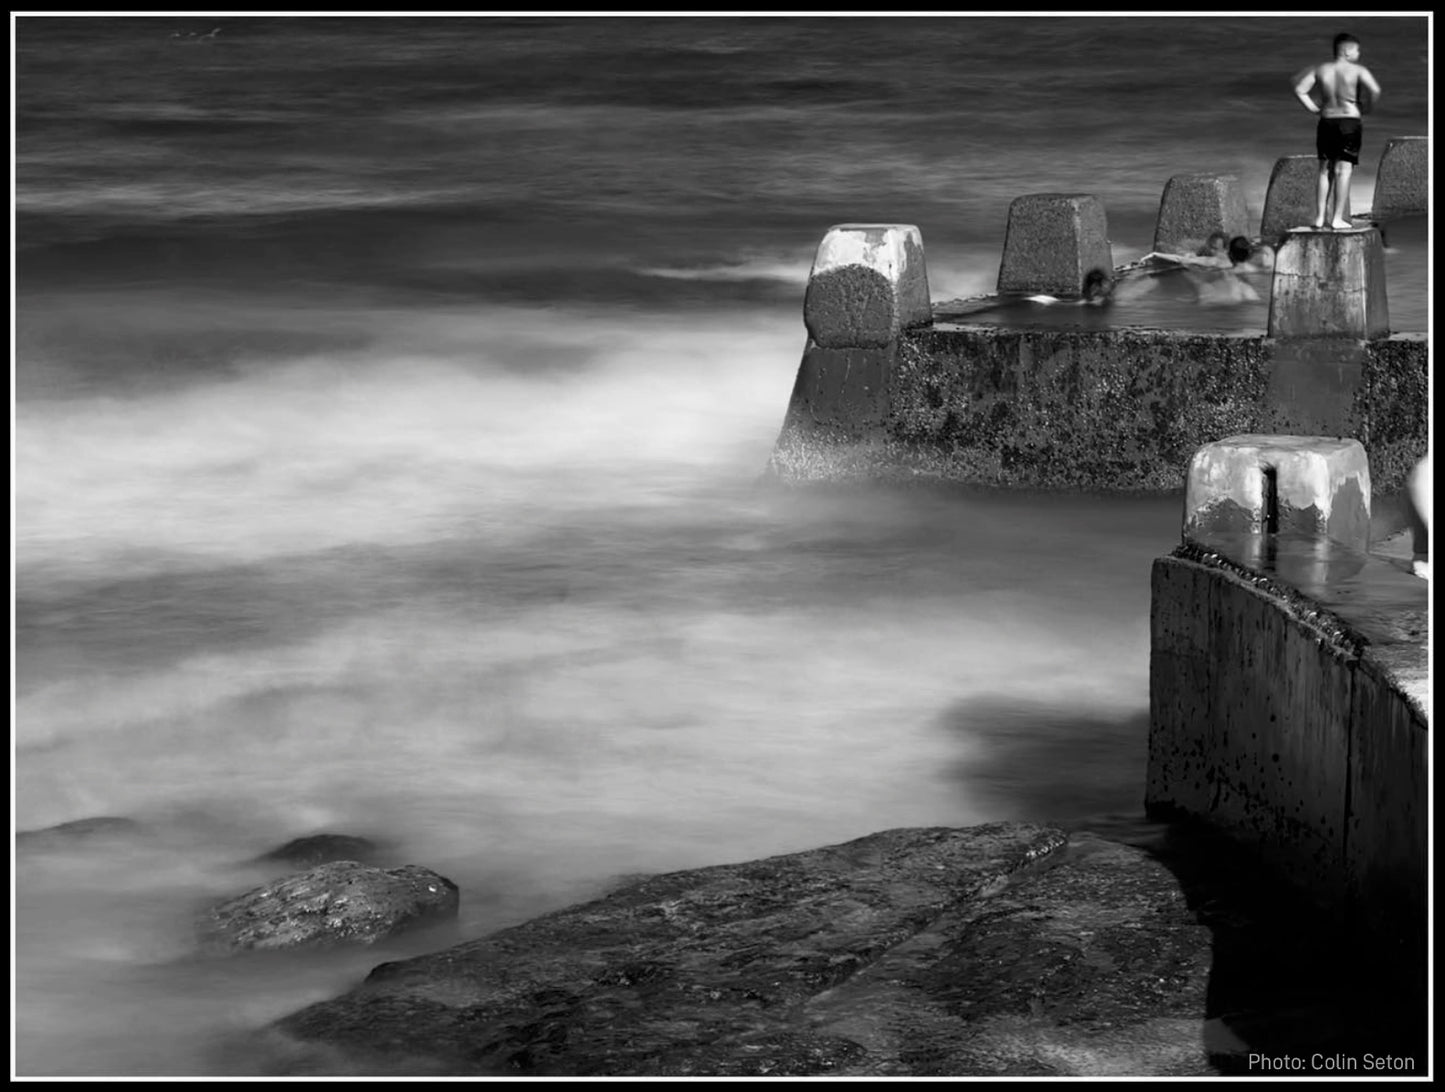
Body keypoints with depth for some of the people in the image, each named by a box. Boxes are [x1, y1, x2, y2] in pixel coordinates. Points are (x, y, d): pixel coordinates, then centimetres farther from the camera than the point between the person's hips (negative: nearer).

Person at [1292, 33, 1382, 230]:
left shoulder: (1320, 70, 6)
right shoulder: (1358, 70, -5)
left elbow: (1299, 89, -2)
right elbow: (1374, 90, -19)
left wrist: (1313, 108, 7)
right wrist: (1367, 108, -2)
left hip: (1326, 122, 4)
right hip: (1350, 122, -4)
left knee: (1325, 171, 10)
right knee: (1343, 170, -2)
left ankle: (1320, 218, 7)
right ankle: (1338, 219, -5)